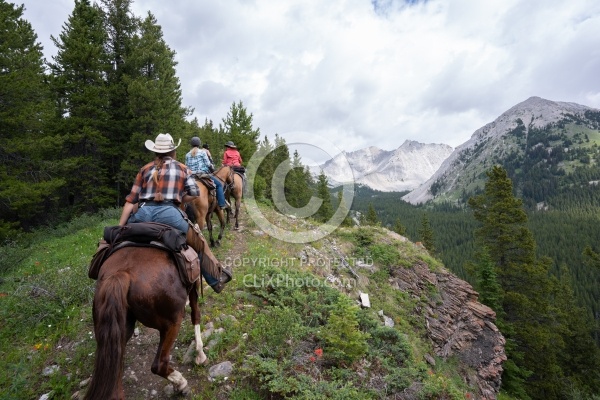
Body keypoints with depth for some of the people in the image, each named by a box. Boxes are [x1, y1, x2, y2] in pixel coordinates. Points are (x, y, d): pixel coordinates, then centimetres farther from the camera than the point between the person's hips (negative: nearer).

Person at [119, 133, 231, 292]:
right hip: (169, 213, -1)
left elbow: (131, 200, 15)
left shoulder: (145, 169, 19)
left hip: (143, 213, 2)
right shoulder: (182, 168, 15)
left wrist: (120, 226, 15)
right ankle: (215, 281, 27)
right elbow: (195, 192, 3)